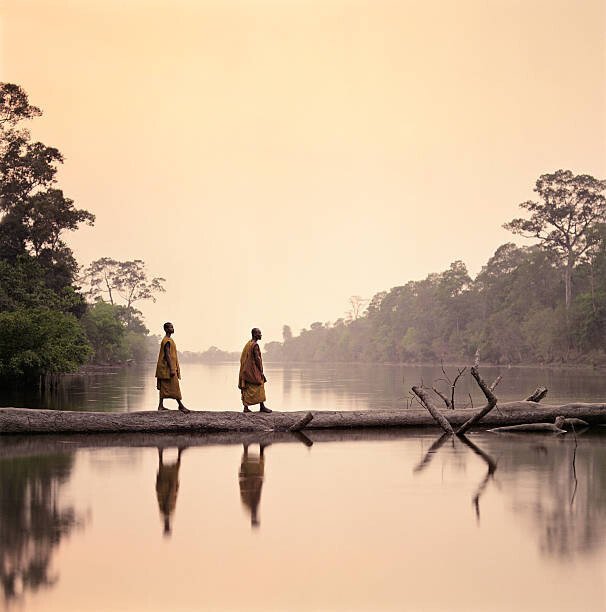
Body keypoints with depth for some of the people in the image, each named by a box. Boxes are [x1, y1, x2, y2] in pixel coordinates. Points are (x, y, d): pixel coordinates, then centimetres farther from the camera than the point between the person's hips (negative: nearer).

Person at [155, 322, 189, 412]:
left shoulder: (168, 340, 17)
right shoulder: (167, 341, -15)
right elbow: (167, 355, -21)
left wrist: (173, 368, 23)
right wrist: (172, 369, -23)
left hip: (165, 368, 10)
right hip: (168, 368, -10)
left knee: (164, 387, 8)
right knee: (175, 387, -7)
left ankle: (161, 405, 8)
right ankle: (180, 405, -5)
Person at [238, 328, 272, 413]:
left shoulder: (248, 344, 13)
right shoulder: (255, 345, -15)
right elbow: (257, 358, -19)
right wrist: (261, 371, -14)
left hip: (246, 370, 9)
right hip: (253, 371, -9)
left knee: (247, 388, 7)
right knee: (259, 387, -1)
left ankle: (246, 407, 5)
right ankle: (262, 407, 2)